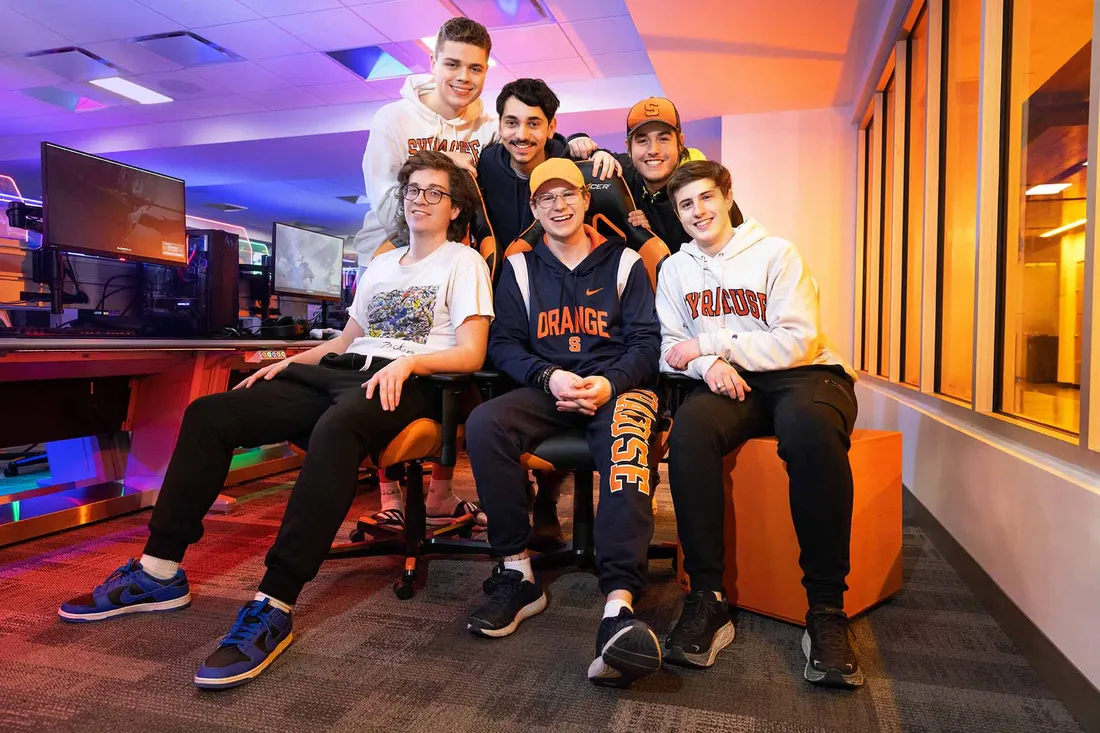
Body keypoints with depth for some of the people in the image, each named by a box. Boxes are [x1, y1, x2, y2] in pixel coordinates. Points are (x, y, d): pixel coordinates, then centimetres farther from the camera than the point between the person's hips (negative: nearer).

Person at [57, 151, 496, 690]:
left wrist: (407, 362, -21)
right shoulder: (380, 264, 29)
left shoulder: (463, 262, 8)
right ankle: (160, 572, -6)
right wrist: (287, 363, 14)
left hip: (406, 383, -7)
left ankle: (274, 607, -40)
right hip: (336, 372, 7)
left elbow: (471, 354, -5)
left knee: (335, 428, -42)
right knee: (208, 414, -9)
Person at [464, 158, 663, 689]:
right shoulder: (520, 267, 16)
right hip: (548, 388, 2)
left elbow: (646, 341, 4)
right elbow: (503, 344, 7)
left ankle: (619, 606, -49)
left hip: (617, 385, -2)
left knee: (626, 440, -37)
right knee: (483, 423, -29)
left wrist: (610, 384, -16)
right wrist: (549, 377, -13)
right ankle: (519, 575, -19)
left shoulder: (623, 262, 12)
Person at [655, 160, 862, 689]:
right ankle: (707, 598, -27)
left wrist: (709, 342, -12)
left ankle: (826, 609, -28)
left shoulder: (775, 253, 1)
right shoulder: (675, 269, 14)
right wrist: (708, 363, -15)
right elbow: (672, 349, 8)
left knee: (810, 424, -39)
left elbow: (797, 342, -9)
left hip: (801, 374, -2)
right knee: (691, 423, -34)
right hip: (730, 384, 3)